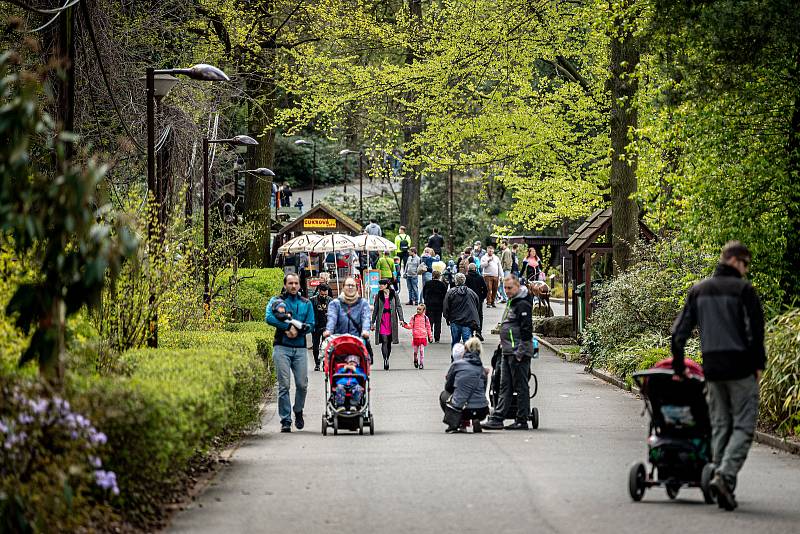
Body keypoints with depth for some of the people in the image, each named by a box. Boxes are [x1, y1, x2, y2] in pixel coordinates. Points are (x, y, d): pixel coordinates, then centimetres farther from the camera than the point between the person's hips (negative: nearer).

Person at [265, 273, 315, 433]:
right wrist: (289, 326, -15)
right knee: (284, 385, -7)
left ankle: (298, 411, 25)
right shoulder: (276, 300, 7)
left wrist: (297, 330, -10)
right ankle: (285, 421, -3)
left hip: (300, 348, 2)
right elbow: (269, 318, -11)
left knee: (302, 384, -2)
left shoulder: (306, 303, 16)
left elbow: (310, 325, 7)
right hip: (282, 348, -2)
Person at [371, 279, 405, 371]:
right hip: (382, 320, -1)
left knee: (389, 342, 7)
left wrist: (401, 319, -5)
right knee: (384, 341, -12)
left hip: (392, 320, 1)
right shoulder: (378, 296, 6)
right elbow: (375, 309, 10)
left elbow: (398, 307, 5)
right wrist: (373, 322, 9)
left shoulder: (394, 295, 4)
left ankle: (387, 360, 19)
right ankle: (385, 360, -17)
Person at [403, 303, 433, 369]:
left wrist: (430, 337, 11)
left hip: (423, 337, -1)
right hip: (415, 337, 1)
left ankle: (421, 364, -1)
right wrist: (405, 325, -17)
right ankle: (416, 361, 31)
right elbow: (410, 326, 2)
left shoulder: (425, 318, 3)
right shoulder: (414, 317, 2)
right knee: (415, 351, 7)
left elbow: (428, 328, 9)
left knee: (422, 351, -6)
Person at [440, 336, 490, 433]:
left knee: (444, 395, 31)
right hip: (481, 412, 2)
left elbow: (448, 387, 11)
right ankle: (476, 421, 12)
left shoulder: (457, 364, -2)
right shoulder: (482, 368, 7)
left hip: (461, 409, -2)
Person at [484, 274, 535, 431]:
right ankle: (497, 419, 8)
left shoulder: (523, 304, -13)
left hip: (518, 352, -10)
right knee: (505, 387, 8)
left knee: (521, 387, -3)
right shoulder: (511, 302, 18)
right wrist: (504, 344, 21)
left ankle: (522, 421, 1)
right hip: (507, 352, 10)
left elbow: (526, 330, -18)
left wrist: (520, 352, -20)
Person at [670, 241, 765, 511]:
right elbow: (756, 329, -10)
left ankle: (723, 486, 11)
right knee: (743, 426, -2)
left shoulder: (698, 290, 11)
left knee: (720, 426, 13)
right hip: (741, 367, -5)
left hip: (712, 368, 5)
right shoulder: (743, 289, -6)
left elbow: (679, 331, 10)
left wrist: (678, 365, 16)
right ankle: (726, 475, -20)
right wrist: (758, 364, 0)